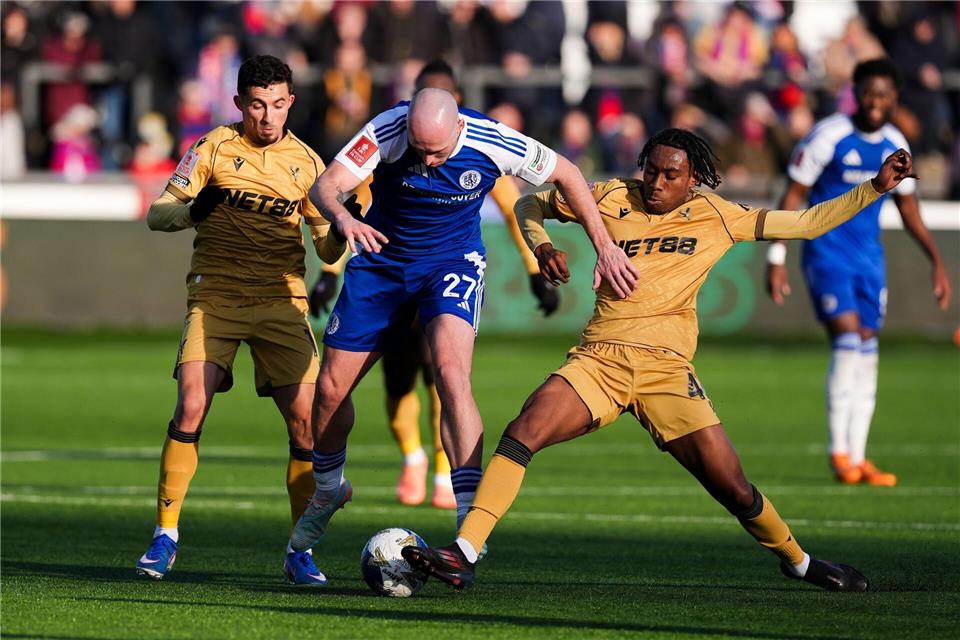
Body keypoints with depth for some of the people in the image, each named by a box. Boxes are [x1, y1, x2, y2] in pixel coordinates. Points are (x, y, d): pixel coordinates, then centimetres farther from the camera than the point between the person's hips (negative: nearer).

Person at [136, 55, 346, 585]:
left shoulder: (306, 162, 8)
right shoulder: (214, 148, 3)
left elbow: (329, 249, 10)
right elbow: (157, 215, 1)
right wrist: (192, 209, -20)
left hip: (282, 301, 2)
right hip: (215, 296, -2)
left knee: (305, 418, -8)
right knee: (192, 406, -17)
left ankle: (300, 551, 4)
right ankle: (165, 535, -4)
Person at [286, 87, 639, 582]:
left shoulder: (490, 142, -23)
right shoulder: (387, 131, -24)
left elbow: (565, 175, -7)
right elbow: (326, 185, -31)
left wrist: (606, 248, -7)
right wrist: (342, 218, -55)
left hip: (452, 262, -2)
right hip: (381, 259, 2)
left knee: (451, 373, -27)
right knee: (331, 386, 3)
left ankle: (470, 518, -29)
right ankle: (328, 489, 34)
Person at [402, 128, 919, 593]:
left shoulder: (716, 217, 9)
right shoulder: (613, 199, 8)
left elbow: (807, 223, 15)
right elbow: (531, 204, 20)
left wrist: (876, 187, 9)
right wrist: (541, 246, -1)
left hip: (666, 368, 0)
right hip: (598, 358, 0)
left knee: (732, 487, -3)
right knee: (522, 432, -24)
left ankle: (797, 561, 25)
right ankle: (463, 555, -26)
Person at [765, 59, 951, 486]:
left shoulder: (895, 145, 6)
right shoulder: (829, 137, -11)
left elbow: (907, 206, 18)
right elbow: (793, 196, -7)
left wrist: (937, 261, 16)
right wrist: (776, 258, -10)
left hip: (869, 257, 6)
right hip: (827, 252, -6)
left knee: (867, 354, 3)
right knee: (848, 340, -17)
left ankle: (857, 459, 8)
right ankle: (838, 452, -9)